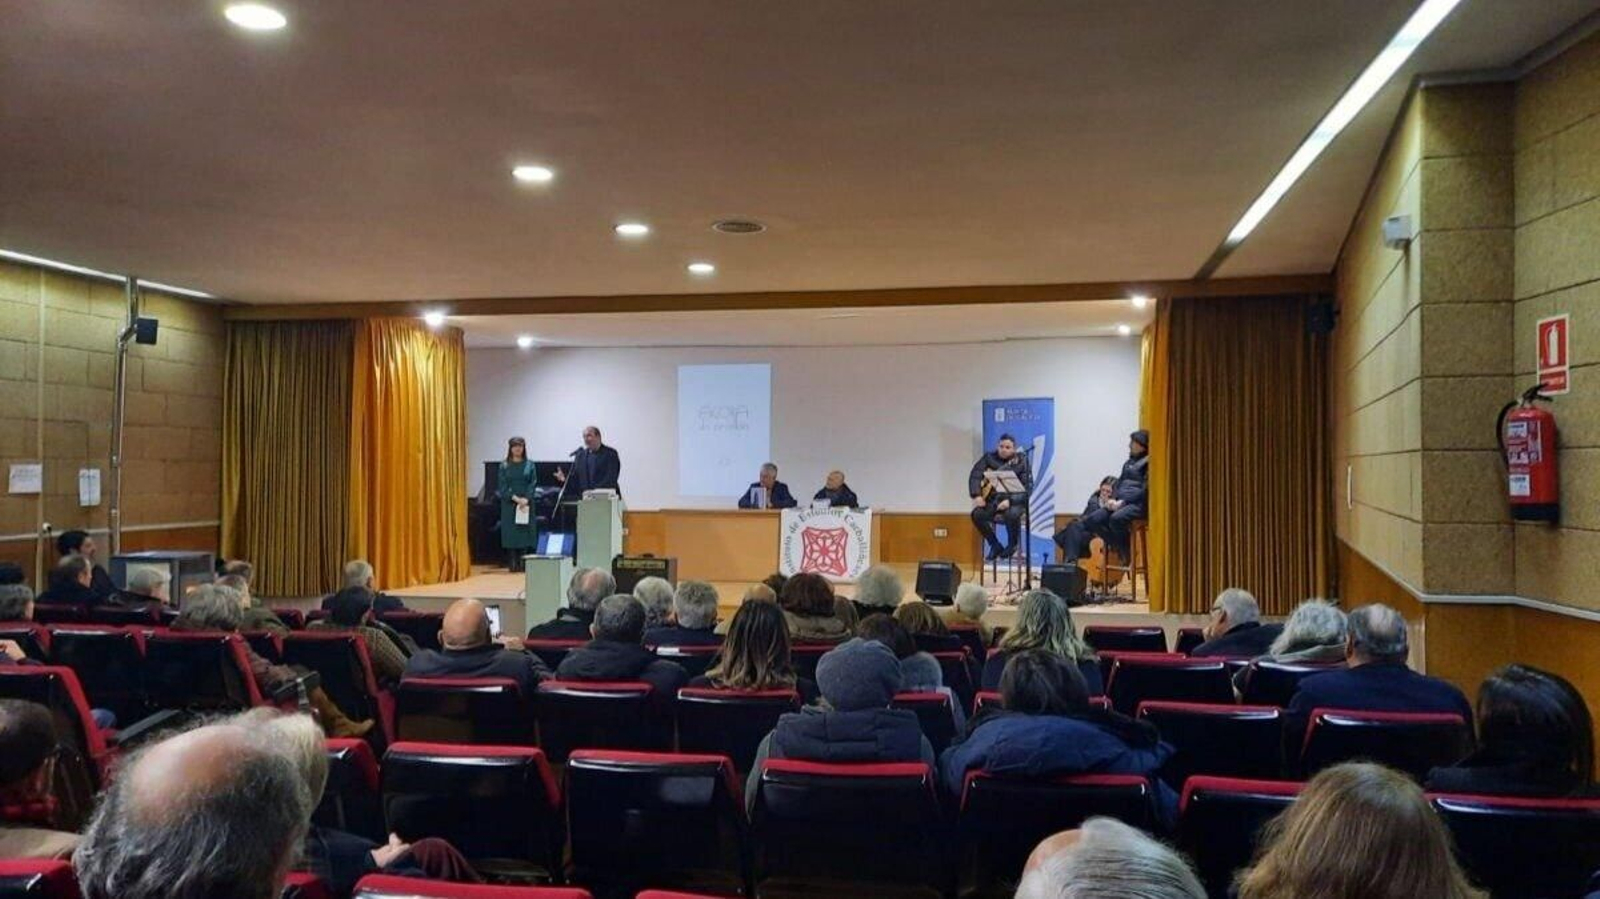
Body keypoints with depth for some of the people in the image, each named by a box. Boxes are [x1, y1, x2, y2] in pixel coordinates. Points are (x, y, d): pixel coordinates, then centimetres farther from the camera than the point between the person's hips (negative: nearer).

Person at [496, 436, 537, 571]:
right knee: (511, 532, -2)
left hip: (526, 503, 1)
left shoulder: (529, 464, 6)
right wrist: (514, 498, -14)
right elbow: (502, 485, -1)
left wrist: (526, 499, -15)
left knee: (525, 531, -2)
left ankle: (523, 563, 1)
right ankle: (513, 564, 0)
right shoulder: (504, 466, 4)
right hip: (509, 503, 0)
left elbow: (533, 483, 0)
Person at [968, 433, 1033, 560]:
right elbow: (975, 476, 0)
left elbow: (1027, 488, -12)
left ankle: (1012, 545, -4)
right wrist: (977, 496, -17)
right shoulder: (989, 458, 3)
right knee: (977, 514, -25)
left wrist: (1009, 501, -26)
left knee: (1012, 514, -36)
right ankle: (995, 546, -2)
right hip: (992, 499, 3)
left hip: (1014, 500, -3)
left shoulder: (1022, 462, -6)